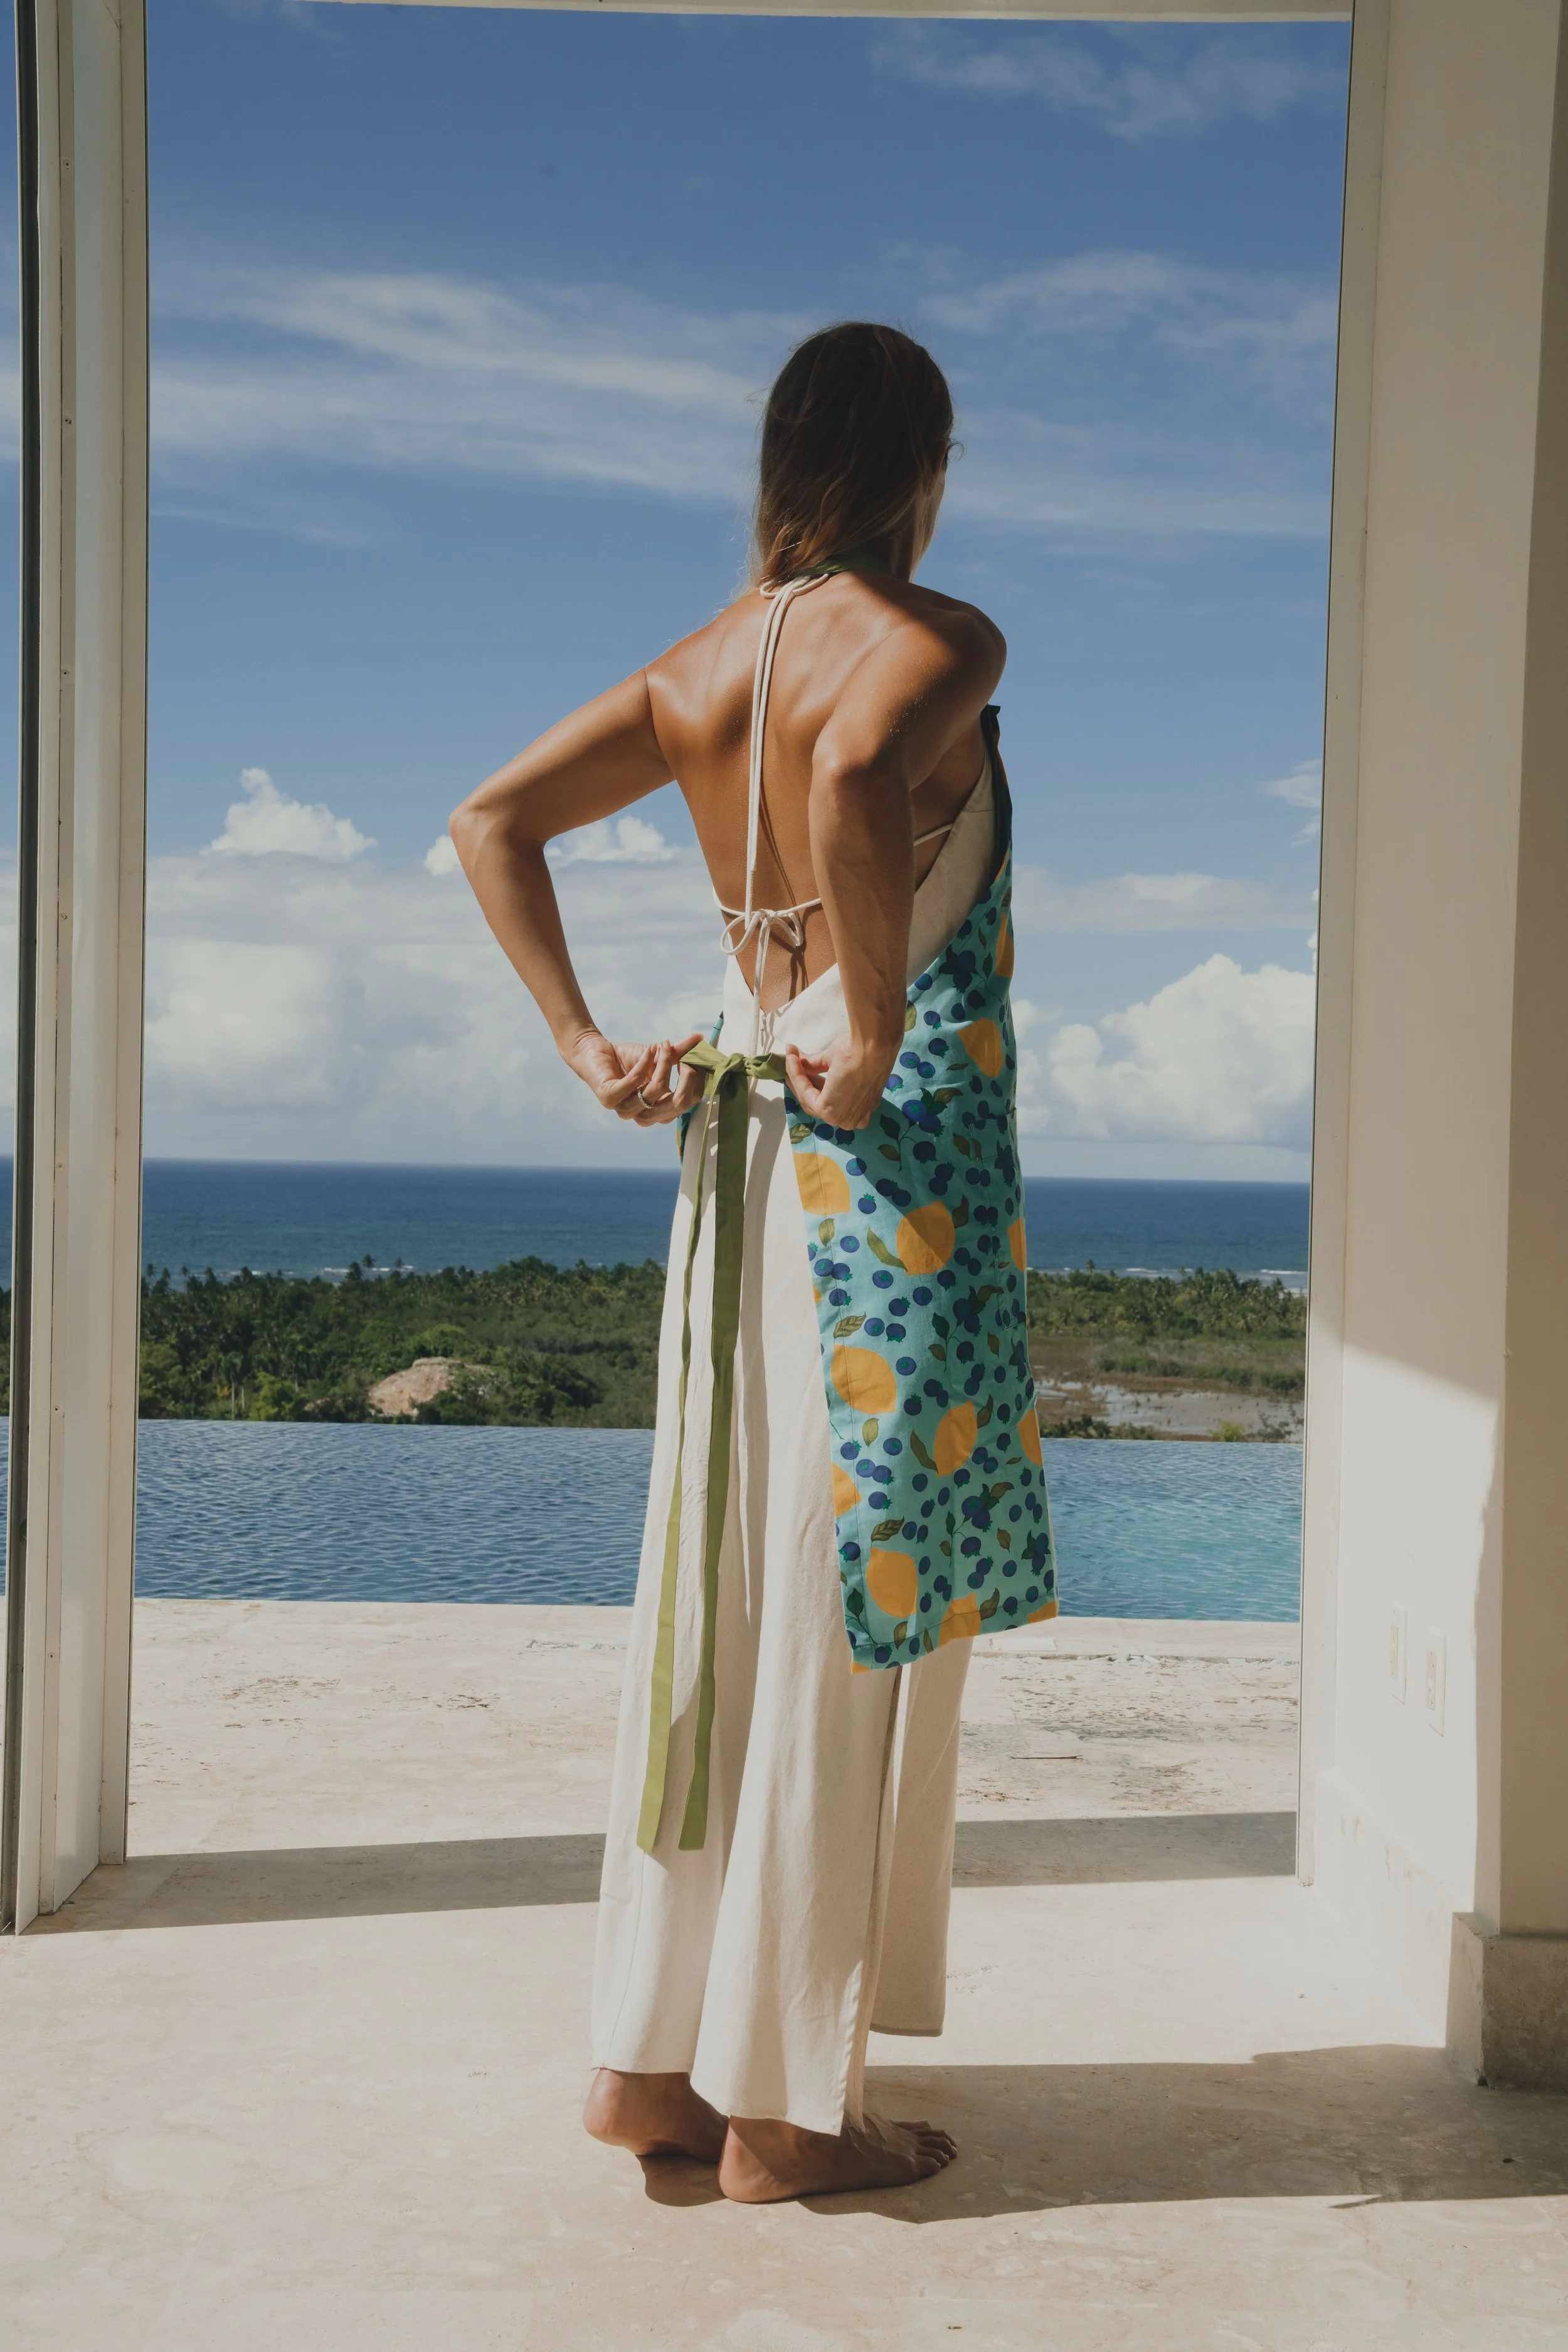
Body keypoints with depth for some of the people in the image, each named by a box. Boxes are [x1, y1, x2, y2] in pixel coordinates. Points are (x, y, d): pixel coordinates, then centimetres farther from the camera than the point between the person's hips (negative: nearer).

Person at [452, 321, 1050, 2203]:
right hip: (892, 1154, -7)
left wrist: (583, 1043, 7)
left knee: (723, 1603, 13)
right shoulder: (938, 642, -9)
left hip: (745, 1144, 7)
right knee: (850, 1625, 1)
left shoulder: (699, 668, 12)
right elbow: (853, 781, -31)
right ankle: (780, 2107, 11)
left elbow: (491, 818, 10)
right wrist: (878, 1032, -20)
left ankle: (651, 2060, 22)